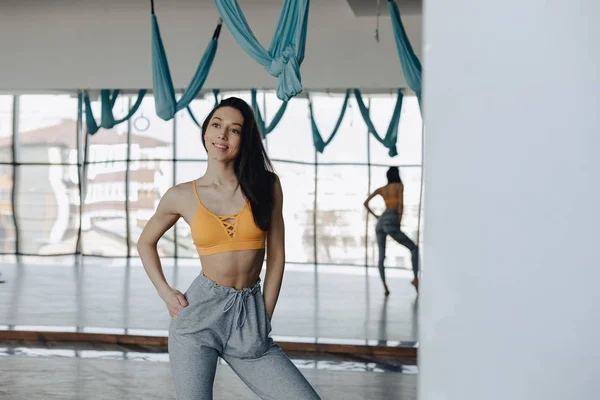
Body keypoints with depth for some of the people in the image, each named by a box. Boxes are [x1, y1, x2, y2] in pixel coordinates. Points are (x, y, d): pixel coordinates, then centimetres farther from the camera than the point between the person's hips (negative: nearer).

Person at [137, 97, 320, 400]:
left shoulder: (266, 185, 2)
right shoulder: (181, 196, 1)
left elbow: (276, 255, 6)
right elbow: (146, 243, 18)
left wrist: (264, 318, 3)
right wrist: (165, 294, 6)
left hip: (249, 316, 1)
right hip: (199, 312, -1)